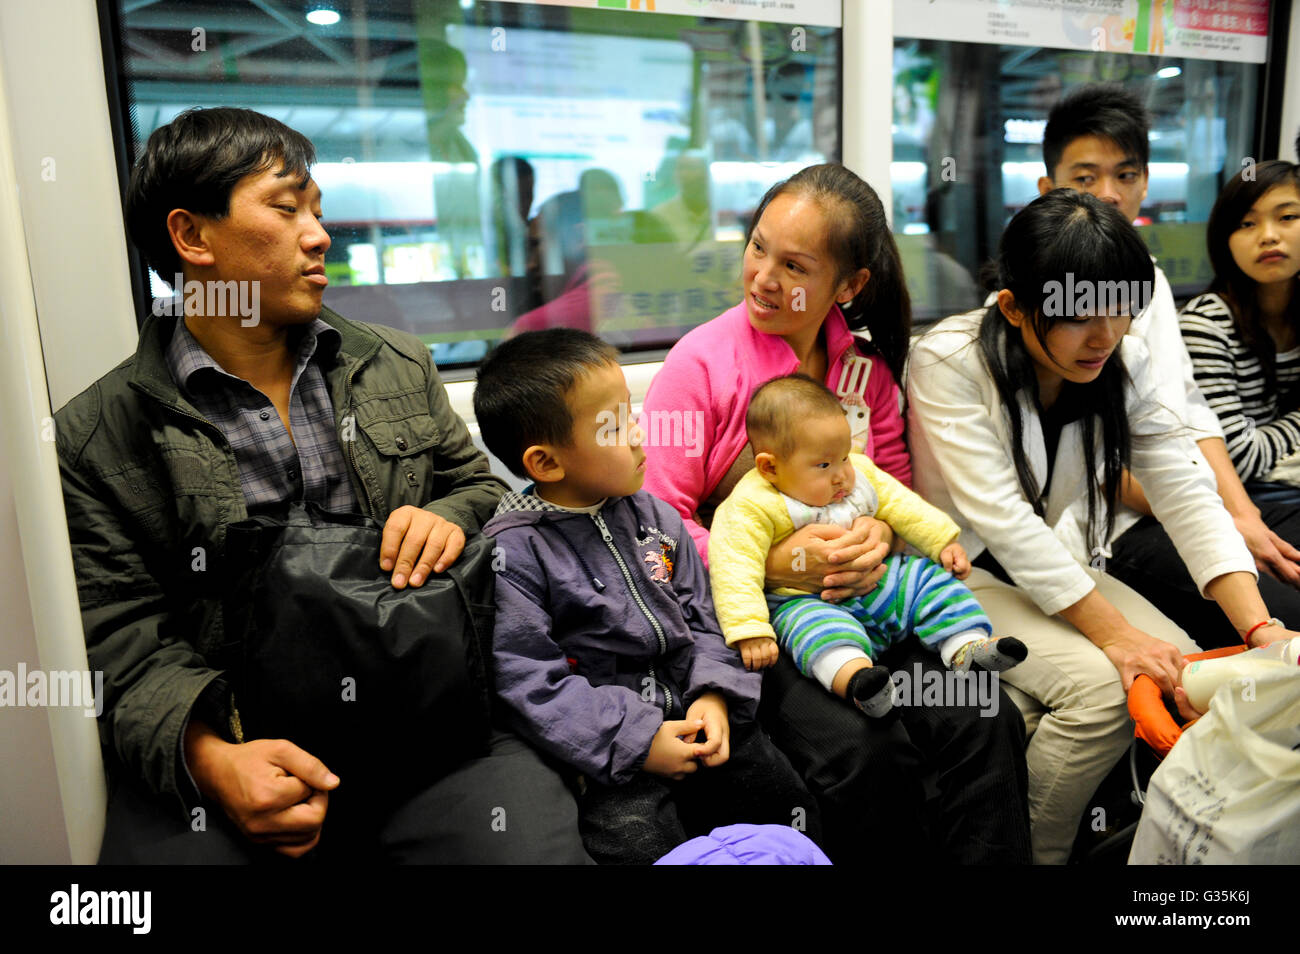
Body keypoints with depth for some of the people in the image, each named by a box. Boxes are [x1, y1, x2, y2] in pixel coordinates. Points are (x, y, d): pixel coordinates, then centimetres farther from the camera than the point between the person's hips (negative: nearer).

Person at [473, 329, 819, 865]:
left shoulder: (654, 517, 7)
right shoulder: (511, 553, -13)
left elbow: (701, 617, 11)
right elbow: (529, 682, -16)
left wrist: (714, 694, -7)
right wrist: (637, 741, -19)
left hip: (692, 714, 5)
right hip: (605, 749, -5)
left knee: (788, 802, 1)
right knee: (640, 840, -24)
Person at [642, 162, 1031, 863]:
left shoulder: (866, 362, 7)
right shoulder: (702, 360, -8)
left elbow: (896, 479, 14)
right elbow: (657, 522, -10)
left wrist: (882, 535, -11)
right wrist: (771, 564, -22)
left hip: (860, 597, 5)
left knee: (984, 722, -18)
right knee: (862, 749, -26)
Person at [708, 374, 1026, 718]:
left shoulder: (860, 474, 6)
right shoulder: (750, 507, -16)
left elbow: (899, 505, 18)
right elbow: (736, 568, -21)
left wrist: (944, 542, 10)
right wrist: (749, 631, -30)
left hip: (878, 583, 7)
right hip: (807, 601, -7)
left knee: (933, 578, -1)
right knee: (816, 625, -37)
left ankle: (966, 648, -11)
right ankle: (854, 678, -62)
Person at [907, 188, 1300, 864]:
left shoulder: (1125, 361, -4)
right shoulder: (949, 361, -20)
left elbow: (1187, 494, -8)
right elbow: (1001, 520, -24)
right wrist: (1113, 630, -27)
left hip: (1061, 568, 6)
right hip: (964, 574, -5)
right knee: (1101, 684, -25)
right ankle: (1032, 854, -1)